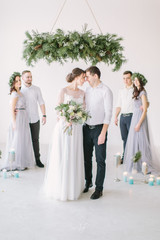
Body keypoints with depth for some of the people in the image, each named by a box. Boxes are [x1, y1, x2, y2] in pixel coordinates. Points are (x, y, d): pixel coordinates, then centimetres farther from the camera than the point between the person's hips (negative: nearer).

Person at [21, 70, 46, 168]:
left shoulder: (37, 89, 5)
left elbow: (41, 102, 6)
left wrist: (44, 115, -1)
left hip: (35, 119, 1)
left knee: (35, 140, 6)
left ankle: (37, 159, 15)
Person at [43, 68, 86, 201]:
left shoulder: (82, 93, 10)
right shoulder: (64, 91, -4)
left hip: (77, 127, 5)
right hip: (64, 126, -4)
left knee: (75, 157, 9)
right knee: (62, 157, 1)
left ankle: (73, 187, 21)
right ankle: (60, 187, 14)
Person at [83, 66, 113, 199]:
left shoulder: (106, 91, -10)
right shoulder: (88, 90, 9)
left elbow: (108, 113, -14)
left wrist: (103, 133, -18)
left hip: (99, 128, -6)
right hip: (87, 128, 6)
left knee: (100, 160, 3)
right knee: (87, 158, 15)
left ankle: (99, 188, 15)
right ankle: (88, 182, 33)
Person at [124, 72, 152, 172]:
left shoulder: (142, 93, -14)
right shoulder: (137, 92, 12)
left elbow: (145, 110, -17)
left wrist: (139, 124, -19)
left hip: (140, 118, -9)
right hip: (135, 117, 9)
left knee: (141, 141, -4)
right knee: (134, 141, 14)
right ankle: (135, 164, 25)